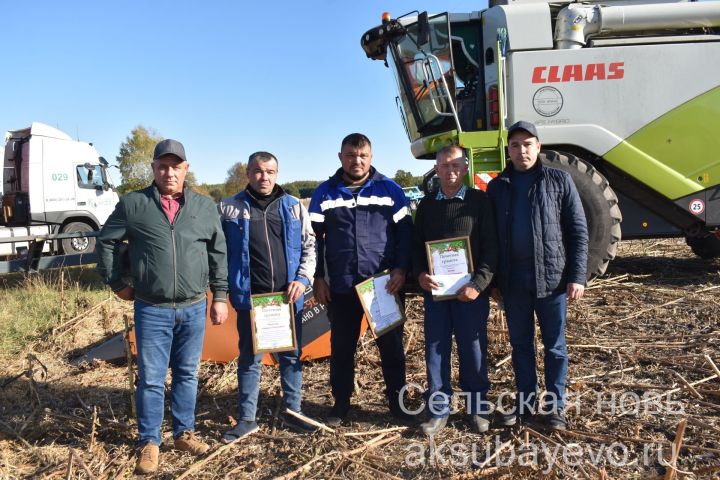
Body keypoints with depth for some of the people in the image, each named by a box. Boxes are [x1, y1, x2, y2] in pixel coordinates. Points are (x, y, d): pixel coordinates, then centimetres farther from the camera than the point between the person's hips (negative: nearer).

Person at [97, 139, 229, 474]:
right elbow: (106, 243, 7)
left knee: (187, 374, 14)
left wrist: (220, 296, 5)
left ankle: (184, 433, 30)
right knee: (151, 378, 5)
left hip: (194, 309, 2)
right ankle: (149, 443, 20)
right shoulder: (132, 204, -2)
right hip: (151, 310, -2)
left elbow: (218, 254, 7)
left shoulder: (205, 207, 3)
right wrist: (117, 283, 5)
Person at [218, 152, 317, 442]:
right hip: (249, 298, -2)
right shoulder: (229, 209, 1)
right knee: (249, 358, 9)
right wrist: (224, 289, -2)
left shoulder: (294, 207, 6)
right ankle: (247, 418, 23)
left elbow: (309, 246, 9)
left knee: (291, 356, 12)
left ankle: (292, 412, 28)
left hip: (288, 297, 2)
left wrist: (303, 279, -3)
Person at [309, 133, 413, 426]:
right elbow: (314, 237, 6)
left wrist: (401, 269, -7)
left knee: (391, 344, 9)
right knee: (342, 346, 11)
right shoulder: (325, 192, 4)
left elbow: (405, 231, 4)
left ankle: (396, 400, 26)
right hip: (341, 286, 1)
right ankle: (341, 402, 27)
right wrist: (317, 278, 0)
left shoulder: (390, 189, 2)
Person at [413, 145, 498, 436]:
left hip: (471, 292, -3)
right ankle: (438, 411, 19)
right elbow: (417, 245, 12)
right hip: (435, 291, 3)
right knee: (435, 351, 7)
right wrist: (420, 274, -6)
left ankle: (478, 409, 23)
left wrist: (478, 284, -14)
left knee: (473, 351, 6)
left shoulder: (479, 201, 0)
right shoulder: (427, 205, 10)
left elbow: (491, 247, -4)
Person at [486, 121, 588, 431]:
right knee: (520, 343, 11)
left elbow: (578, 230, -1)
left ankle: (555, 406, 21)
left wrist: (577, 276, -8)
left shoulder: (559, 181, 1)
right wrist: (493, 280, 6)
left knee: (554, 345, 8)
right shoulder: (497, 187, 8)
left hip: (551, 275, -2)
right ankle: (525, 403, 23)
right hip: (513, 278, 2)